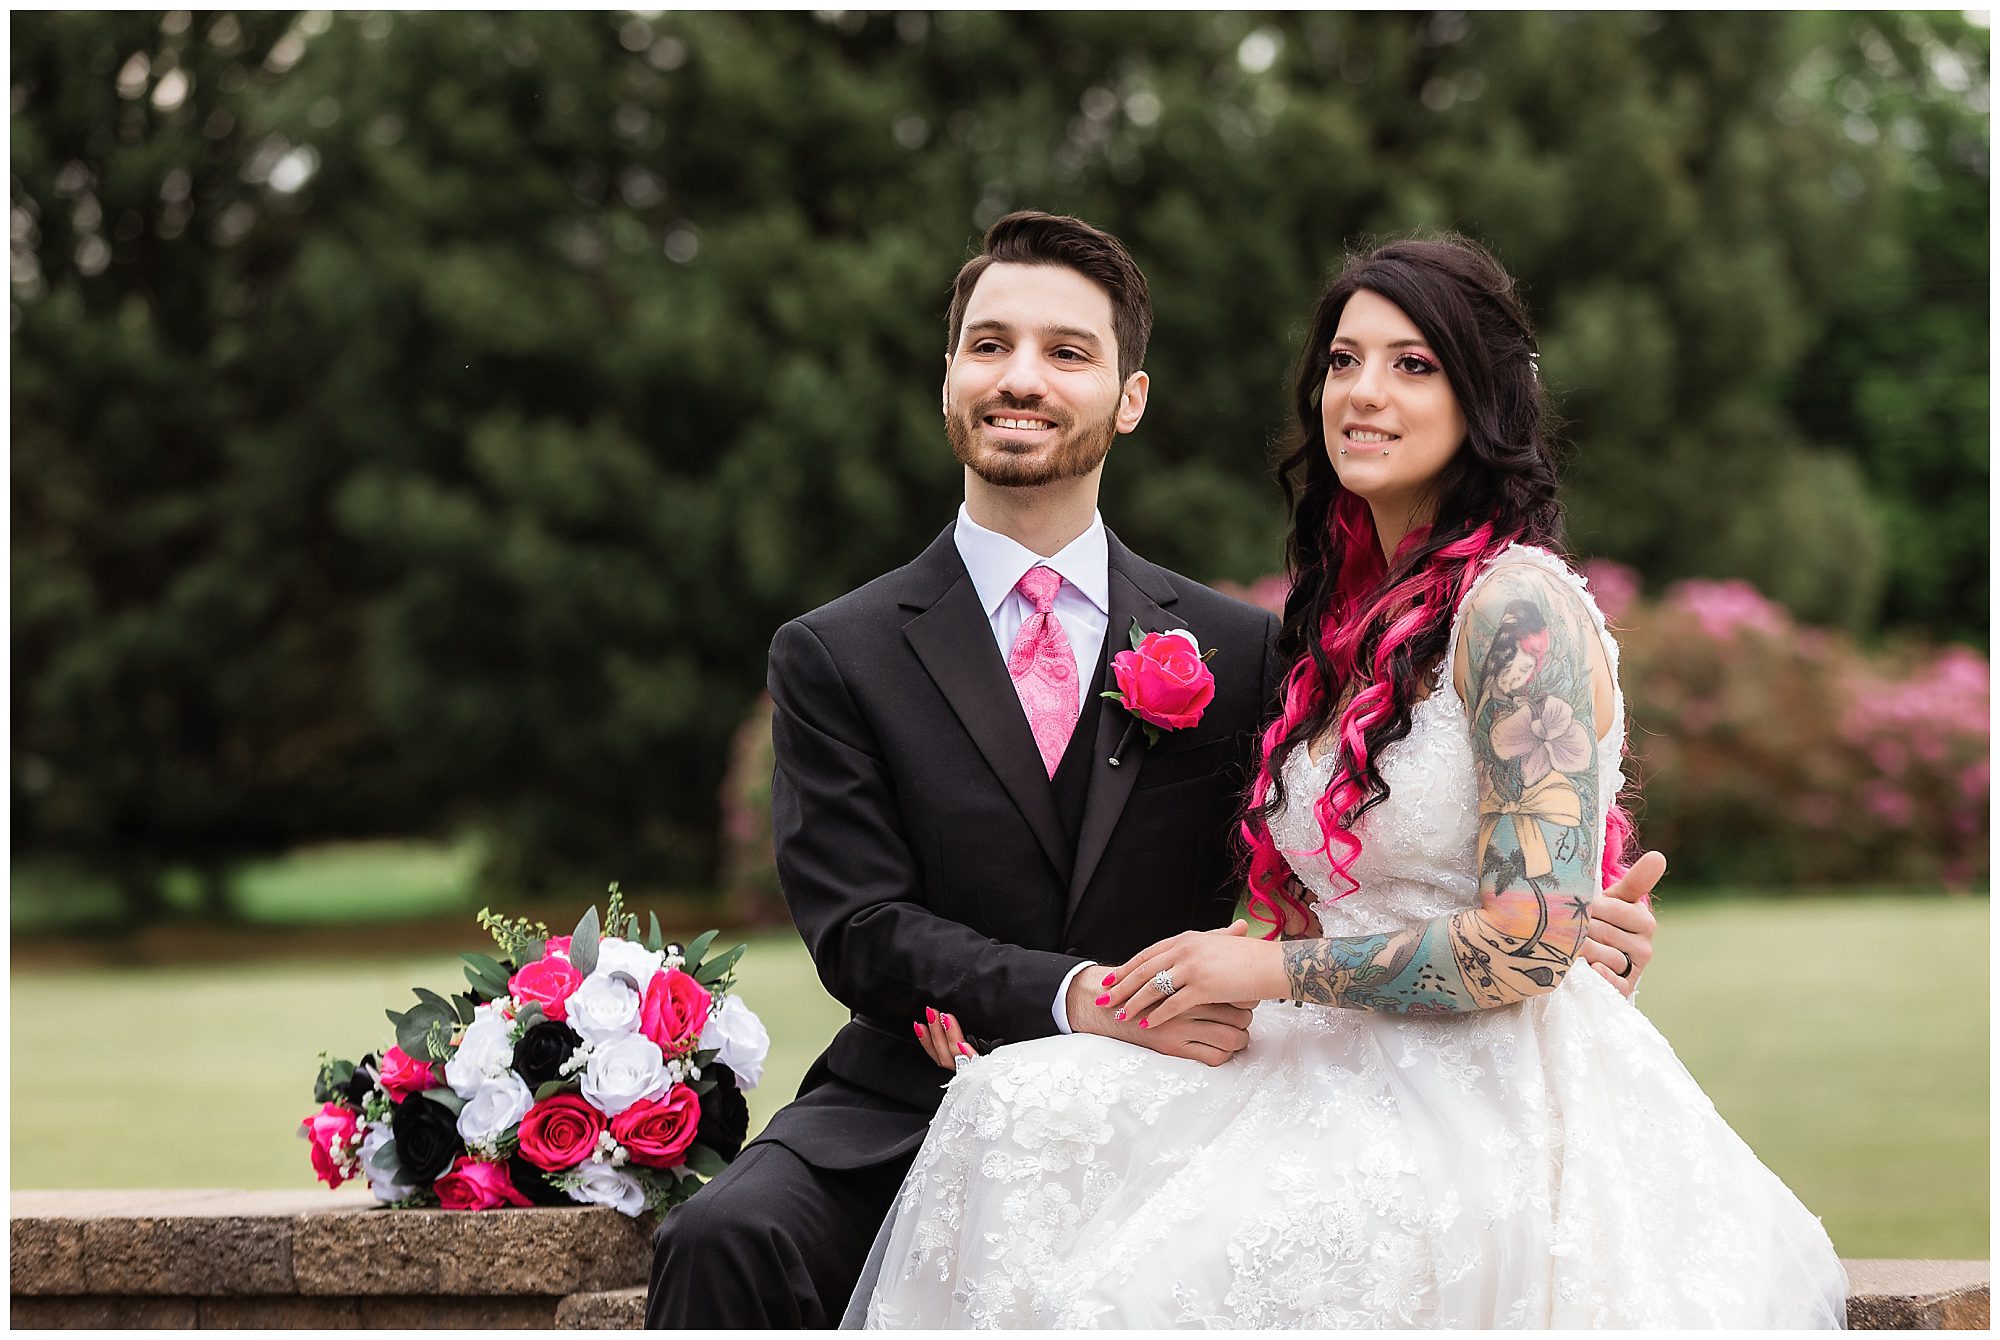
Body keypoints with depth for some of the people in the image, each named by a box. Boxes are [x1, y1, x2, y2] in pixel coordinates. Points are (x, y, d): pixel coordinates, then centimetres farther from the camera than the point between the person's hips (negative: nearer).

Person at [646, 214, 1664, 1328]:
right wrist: (1074, 997, -21)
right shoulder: (836, 658, 6)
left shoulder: (1240, 651, 11)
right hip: (905, 1127, -1)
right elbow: (860, 928, -4)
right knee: (727, 1239, -32)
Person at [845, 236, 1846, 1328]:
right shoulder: (1353, 609, 16)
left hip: (1493, 1106, -8)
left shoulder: (1516, 606, -11)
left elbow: (1533, 938, -19)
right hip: (1356, 1083, 8)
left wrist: (1268, 969, -10)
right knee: (1017, 1101, -13)